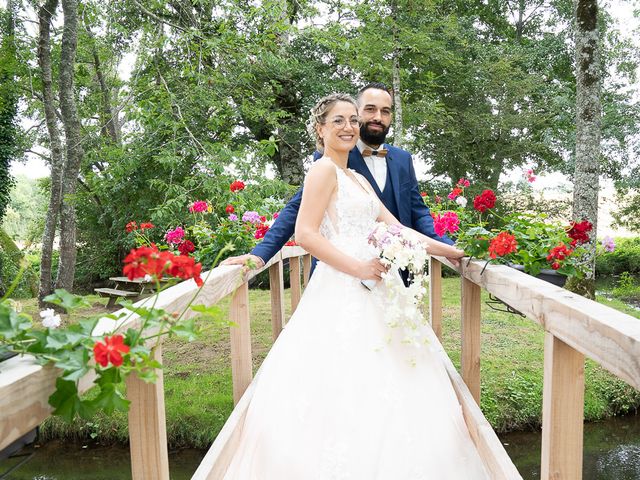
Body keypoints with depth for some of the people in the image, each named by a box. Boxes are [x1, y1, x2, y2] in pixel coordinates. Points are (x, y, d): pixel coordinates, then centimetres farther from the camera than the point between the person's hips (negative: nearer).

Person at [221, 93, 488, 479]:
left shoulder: (359, 179, 20)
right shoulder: (324, 169, -5)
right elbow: (306, 234, -16)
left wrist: (455, 252, 15)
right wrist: (358, 267, -17)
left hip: (369, 292, 9)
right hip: (342, 292, -9)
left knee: (375, 386, 10)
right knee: (347, 388, -5)